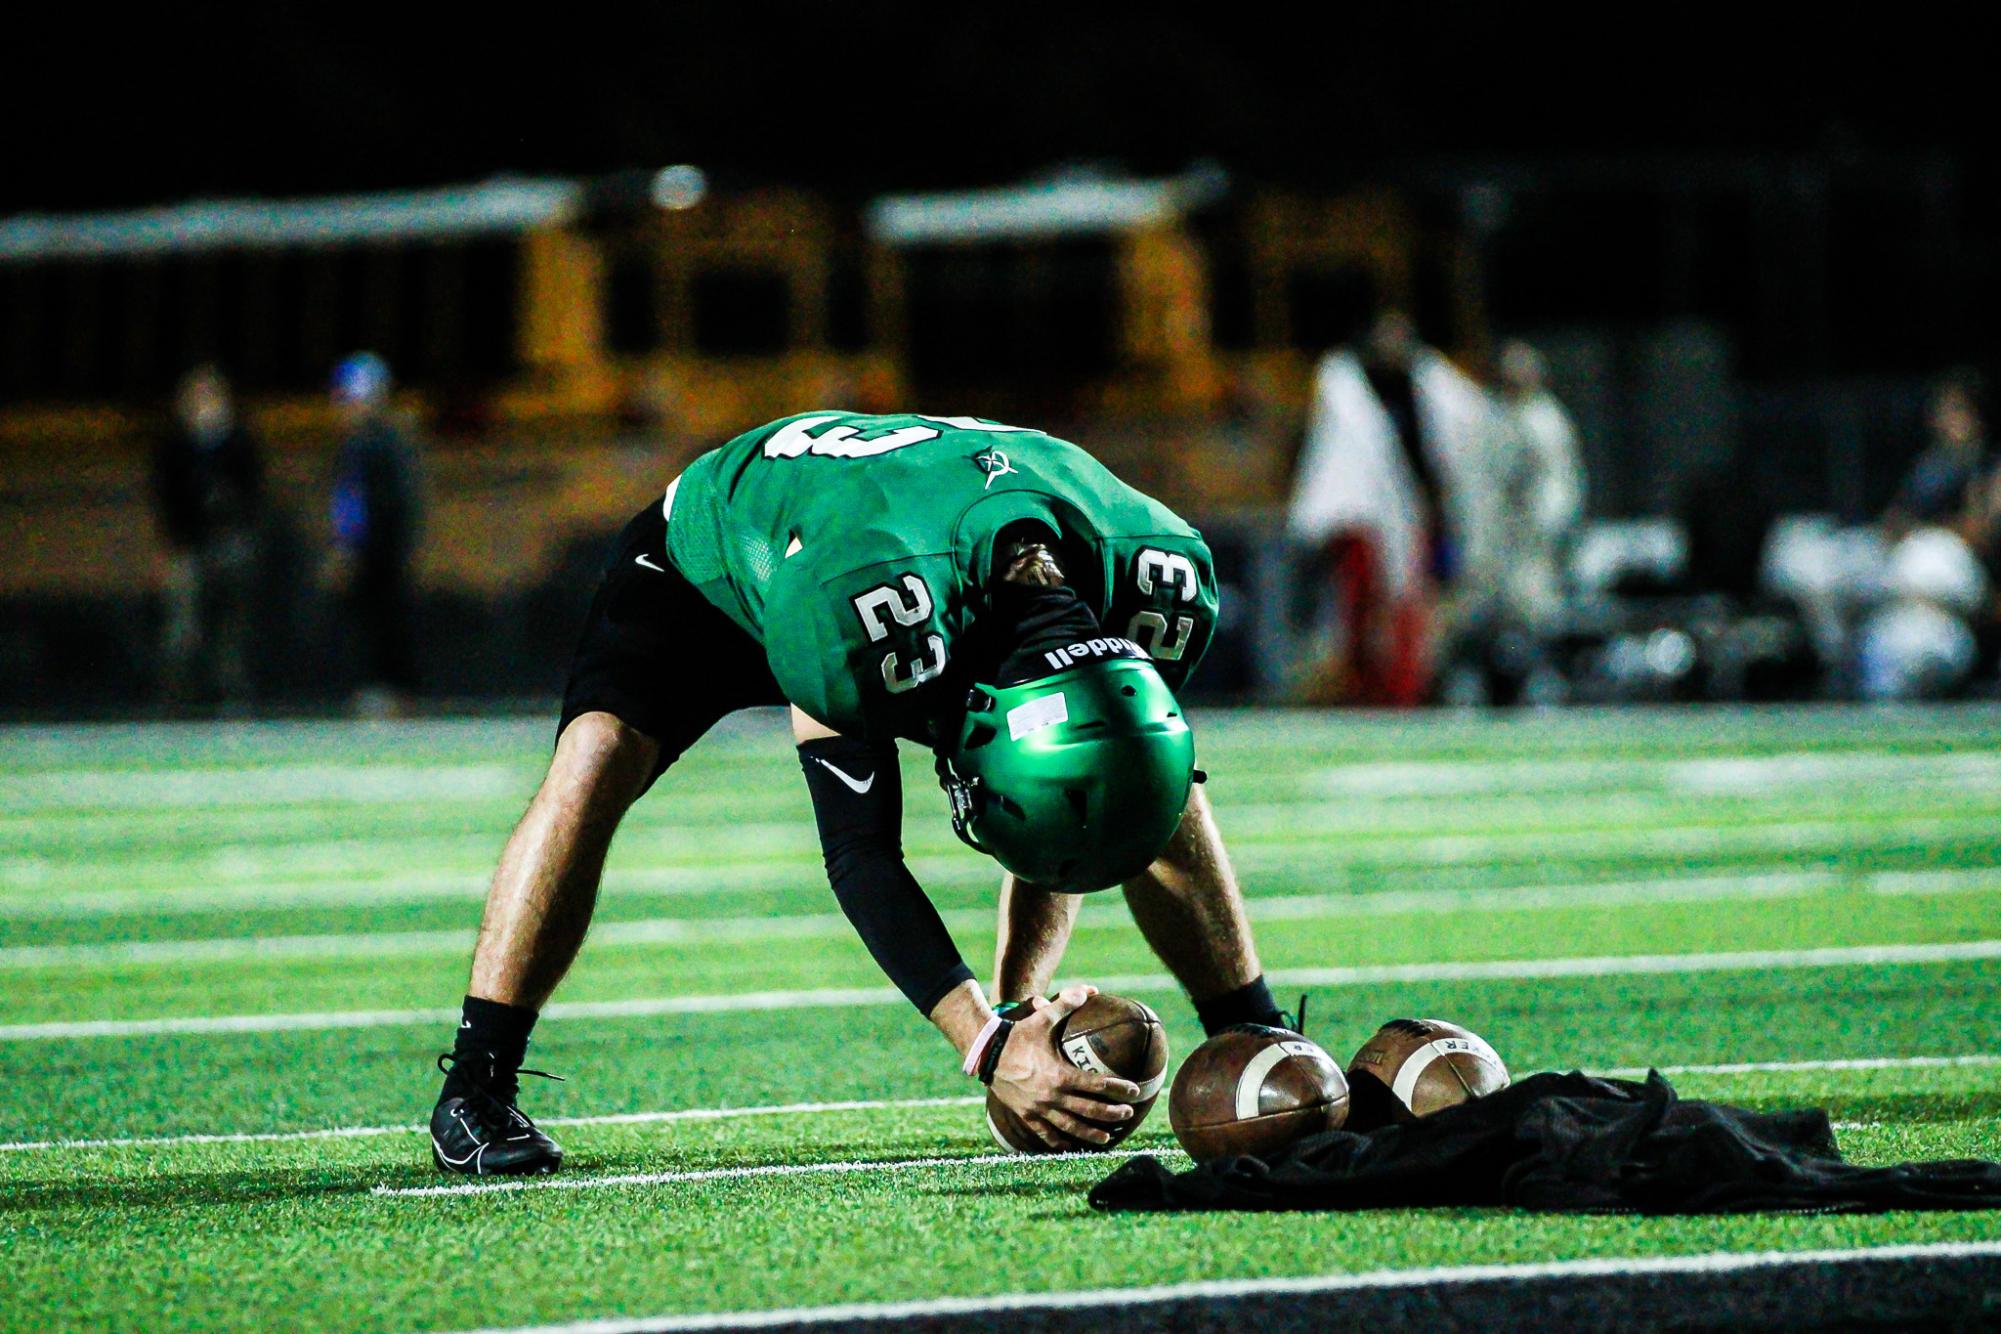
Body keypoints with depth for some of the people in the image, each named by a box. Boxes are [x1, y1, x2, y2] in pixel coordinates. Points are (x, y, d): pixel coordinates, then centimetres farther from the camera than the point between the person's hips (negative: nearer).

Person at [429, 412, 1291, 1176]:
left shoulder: (1163, 580, -32)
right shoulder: (857, 613, -49)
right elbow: (860, 853, -38)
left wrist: (1021, 1003, -25)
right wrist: (988, 1045, -46)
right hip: (711, 556, -5)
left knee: (1165, 779, -4)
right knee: (598, 760, -32)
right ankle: (476, 1090, -25)